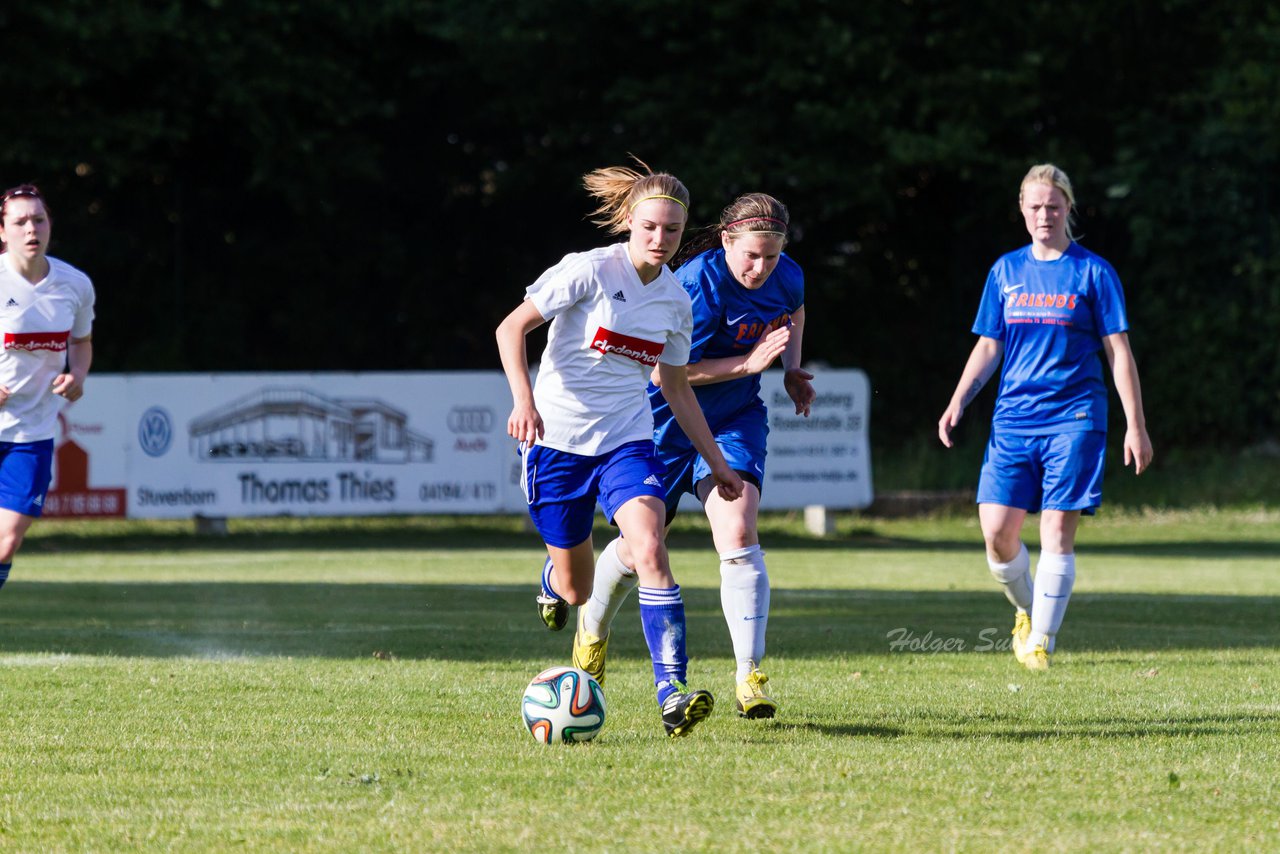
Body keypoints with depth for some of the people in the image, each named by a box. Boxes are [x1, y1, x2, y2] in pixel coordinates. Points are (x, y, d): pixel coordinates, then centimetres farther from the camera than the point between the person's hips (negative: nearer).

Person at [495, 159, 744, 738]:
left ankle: (672, 690, -29)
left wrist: (717, 462, 18)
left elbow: (676, 386, 18)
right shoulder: (590, 271, -10)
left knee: (650, 549, -24)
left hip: (627, 440, 3)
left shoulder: (675, 301, 5)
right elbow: (511, 327, -11)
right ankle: (554, 578, 46)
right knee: (576, 591, 6)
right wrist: (523, 398, -26)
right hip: (558, 438, -3)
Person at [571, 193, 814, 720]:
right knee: (636, 548, 8)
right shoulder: (699, 283, -25)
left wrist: (791, 368, 4)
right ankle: (592, 629, 41)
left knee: (738, 536, -20)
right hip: (668, 421, -3)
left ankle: (750, 677, -20)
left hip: (735, 420, 3)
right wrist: (748, 363, -28)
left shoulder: (787, 277, -5)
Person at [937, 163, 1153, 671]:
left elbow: (1118, 352, 1)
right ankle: (1026, 608, 22)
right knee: (997, 532, -5)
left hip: (1073, 419, -3)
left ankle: (1041, 641, 0)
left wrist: (1136, 425, -4)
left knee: (1057, 532, -8)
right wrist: (956, 405, 2)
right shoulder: (1006, 272, 10)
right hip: (1013, 419, 3)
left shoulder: (1092, 273, 0)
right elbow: (987, 348, 15)